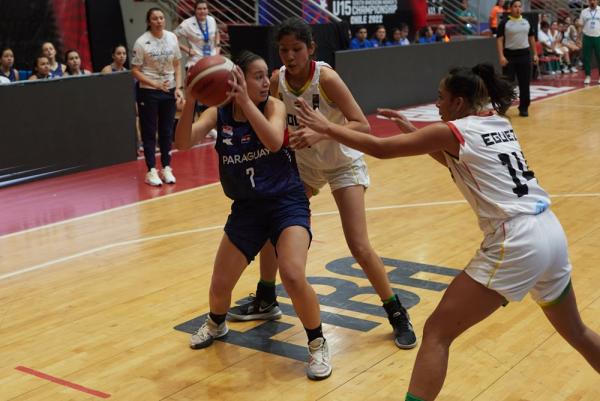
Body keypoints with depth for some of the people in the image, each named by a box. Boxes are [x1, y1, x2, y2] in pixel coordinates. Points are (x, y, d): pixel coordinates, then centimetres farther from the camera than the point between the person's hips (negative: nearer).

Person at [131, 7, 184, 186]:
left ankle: (166, 168, 19)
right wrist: (155, 84, -19)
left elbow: (177, 66, 7)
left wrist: (178, 88, -3)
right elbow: (135, 71, -9)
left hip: (169, 91, 4)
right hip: (148, 92, -4)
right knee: (149, 132, 3)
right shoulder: (142, 42, -12)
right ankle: (151, 171, 9)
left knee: (167, 131, 9)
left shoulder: (172, 37, 0)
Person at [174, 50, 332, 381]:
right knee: (219, 286, 7)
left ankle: (317, 344, 0)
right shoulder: (218, 114, -3)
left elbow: (274, 142, -29)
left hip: (287, 202, -3)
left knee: (293, 277, -24)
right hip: (246, 208, 3)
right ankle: (216, 324, 44)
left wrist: (245, 101, -35)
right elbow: (183, 143, -19)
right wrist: (190, 100, -33)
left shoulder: (273, 106, -9)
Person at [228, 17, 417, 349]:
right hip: (304, 163, 6)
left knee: (359, 246, -13)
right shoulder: (278, 79, -11)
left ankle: (397, 315, 5)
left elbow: (363, 126, -31)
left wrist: (320, 133, -44)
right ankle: (265, 302, 27)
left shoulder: (326, 78, -27)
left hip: (343, 164, -6)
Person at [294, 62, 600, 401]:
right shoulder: (499, 123, 15)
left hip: (516, 243, -8)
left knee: (437, 333, -2)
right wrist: (413, 131, 21)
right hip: (552, 233, 9)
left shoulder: (453, 131, -6)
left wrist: (326, 126, 5)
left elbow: (380, 148, -5)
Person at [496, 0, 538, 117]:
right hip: (509, 55, -3)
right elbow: (499, 40, -8)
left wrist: (535, 54, 11)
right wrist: (501, 56, -17)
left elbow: (531, 38, 16)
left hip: (524, 54, 3)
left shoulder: (526, 22, 9)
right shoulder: (505, 23, -4)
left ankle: (524, 108, 12)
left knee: (524, 84, 4)